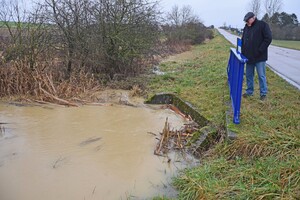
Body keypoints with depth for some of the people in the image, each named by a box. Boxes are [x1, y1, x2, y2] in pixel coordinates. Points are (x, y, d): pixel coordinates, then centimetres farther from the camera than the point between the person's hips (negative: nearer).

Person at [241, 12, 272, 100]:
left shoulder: (262, 25, -7)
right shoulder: (246, 27, 11)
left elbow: (268, 38, -12)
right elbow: (243, 40, 18)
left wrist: (259, 51, -17)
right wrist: (243, 52, 4)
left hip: (259, 57, -6)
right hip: (249, 56, 6)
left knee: (261, 76, 1)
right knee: (249, 75, 13)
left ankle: (263, 93, 12)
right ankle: (249, 91, 25)